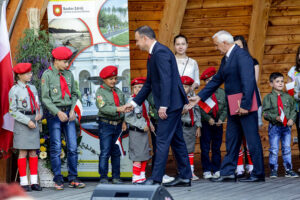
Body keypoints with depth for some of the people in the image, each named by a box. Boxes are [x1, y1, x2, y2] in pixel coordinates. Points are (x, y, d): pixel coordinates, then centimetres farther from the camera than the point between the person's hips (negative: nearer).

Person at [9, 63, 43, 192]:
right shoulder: (14, 90, -6)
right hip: (21, 123, -5)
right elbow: (13, 111, -8)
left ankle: (34, 181, 8)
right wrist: (27, 121, -14)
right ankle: (24, 183, 1)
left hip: (33, 122, 5)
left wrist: (39, 114, -6)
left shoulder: (32, 88, 12)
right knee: (23, 152, -3)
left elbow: (38, 105, 16)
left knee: (33, 152, 5)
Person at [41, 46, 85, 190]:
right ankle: (58, 180, 4)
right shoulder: (47, 75, -4)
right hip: (54, 114, -4)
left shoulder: (68, 74, 9)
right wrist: (58, 112, -15)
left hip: (68, 113, 4)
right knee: (56, 148, -2)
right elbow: (45, 98, -6)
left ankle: (73, 178, 5)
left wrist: (72, 109, 0)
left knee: (73, 147, 0)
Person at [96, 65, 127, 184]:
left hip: (118, 124, 5)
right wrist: (118, 109, -30)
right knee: (105, 152, -5)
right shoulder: (100, 92, -6)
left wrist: (123, 121, 4)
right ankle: (103, 177, -1)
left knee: (116, 152, 9)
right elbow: (103, 108, -20)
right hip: (106, 124, -5)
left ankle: (116, 177, 15)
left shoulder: (118, 92, 12)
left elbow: (123, 106, 16)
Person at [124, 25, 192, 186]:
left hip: (170, 103, -10)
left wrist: (163, 106, -25)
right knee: (176, 140, 12)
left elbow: (166, 80, -22)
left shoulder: (161, 52, -15)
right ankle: (185, 177, 17)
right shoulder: (153, 55, 17)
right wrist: (134, 102, 25)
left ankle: (156, 179, -8)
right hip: (173, 105, 10)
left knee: (162, 140, -9)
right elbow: (149, 83, 25)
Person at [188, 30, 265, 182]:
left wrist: (245, 105, -24)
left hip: (246, 106, -10)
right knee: (231, 140, 12)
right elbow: (216, 80, 21)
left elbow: (248, 82, -22)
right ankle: (227, 173, 17)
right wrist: (199, 97, 18)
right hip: (233, 107, 10)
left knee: (252, 139, -4)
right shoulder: (226, 59, 15)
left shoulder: (242, 56, -15)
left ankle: (258, 174, 1)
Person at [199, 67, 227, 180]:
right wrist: (208, 119, -15)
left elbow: (225, 108, 3)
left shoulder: (222, 93, 4)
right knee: (205, 148, 0)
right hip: (206, 124, -2)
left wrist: (221, 119, -9)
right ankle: (206, 171, 4)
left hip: (218, 124, 2)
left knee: (216, 148, 9)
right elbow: (200, 109, -7)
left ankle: (216, 170, 15)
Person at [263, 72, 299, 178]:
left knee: (287, 148, 7)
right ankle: (273, 170, 5)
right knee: (274, 149, -1)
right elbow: (265, 113, -7)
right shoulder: (268, 97, -2)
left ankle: (288, 170, 12)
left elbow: (293, 110, 13)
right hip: (274, 126, -3)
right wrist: (275, 117, -21)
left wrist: (292, 119, -5)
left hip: (286, 126, 3)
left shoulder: (288, 97, 9)